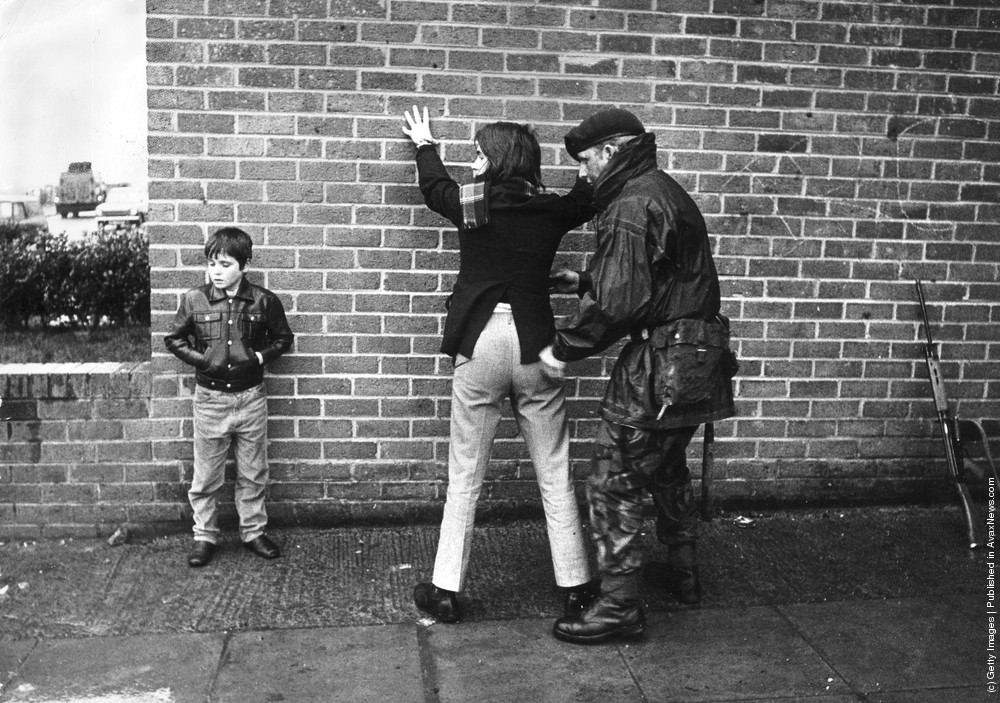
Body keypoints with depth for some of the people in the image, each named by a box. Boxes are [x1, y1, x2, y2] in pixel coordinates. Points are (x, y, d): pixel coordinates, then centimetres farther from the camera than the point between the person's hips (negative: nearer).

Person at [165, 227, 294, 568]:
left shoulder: (264, 301, -6)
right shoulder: (194, 300, -6)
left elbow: (284, 337, 6)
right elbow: (174, 339, 6)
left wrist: (260, 357, -9)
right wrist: (201, 360, -8)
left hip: (251, 398, 0)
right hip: (209, 398, 0)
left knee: (253, 473, 12)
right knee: (205, 476, 9)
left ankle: (254, 532, 28)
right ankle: (204, 536, 25)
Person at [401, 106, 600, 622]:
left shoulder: (470, 205, -1)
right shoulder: (553, 212, 2)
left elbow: (434, 186, 22)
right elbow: (586, 197, 25)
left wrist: (424, 144, 42)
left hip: (480, 346, -1)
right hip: (535, 346, 1)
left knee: (464, 477, 8)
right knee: (556, 477, 10)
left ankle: (445, 591, 15)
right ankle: (575, 587, 18)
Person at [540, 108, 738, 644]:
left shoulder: (631, 206, -16)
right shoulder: (666, 193, 16)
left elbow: (619, 302, -24)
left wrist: (565, 348, -14)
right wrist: (584, 281, 18)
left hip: (658, 366, -11)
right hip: (696, 358, 11)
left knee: (614, 484, -2)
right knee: (668, 469, 25)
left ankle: (619, 605, 5)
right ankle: (683, 574, 39)